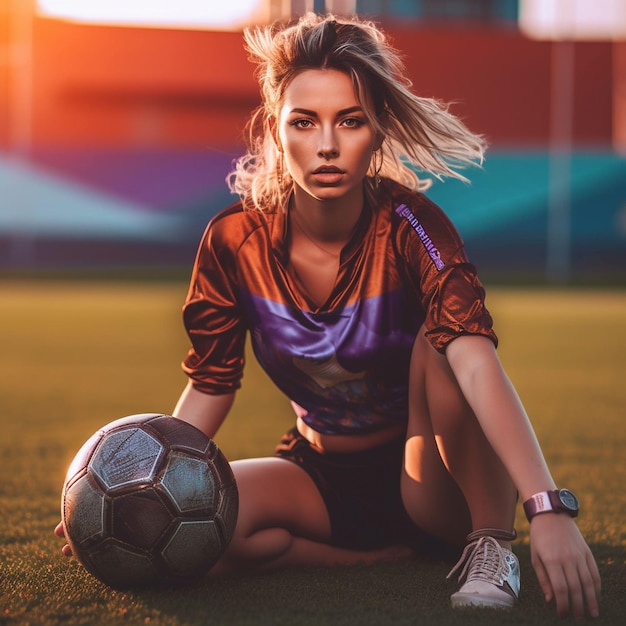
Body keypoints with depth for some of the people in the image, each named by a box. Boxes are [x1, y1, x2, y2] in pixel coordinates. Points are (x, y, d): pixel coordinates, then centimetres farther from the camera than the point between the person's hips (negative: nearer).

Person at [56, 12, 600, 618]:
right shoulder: (235, 243, -12)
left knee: (439, 341, -32)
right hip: (322, 476, 3)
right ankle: (396, 555, -10)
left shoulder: (408, 226, -22)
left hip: (430, 479, -3)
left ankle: (490, 544, -17)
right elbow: (209, 389, 0)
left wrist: (547, 509, -53)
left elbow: (476, 362, -39)